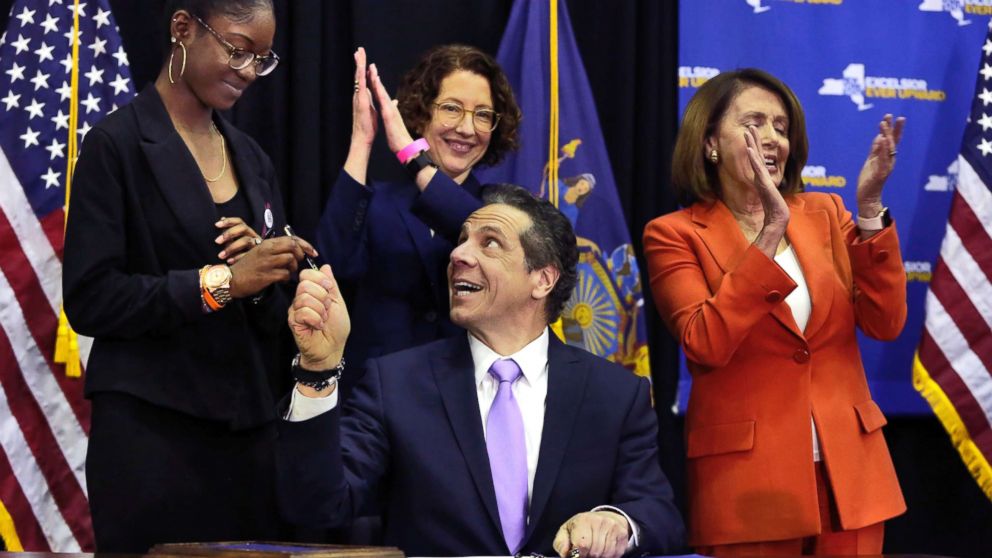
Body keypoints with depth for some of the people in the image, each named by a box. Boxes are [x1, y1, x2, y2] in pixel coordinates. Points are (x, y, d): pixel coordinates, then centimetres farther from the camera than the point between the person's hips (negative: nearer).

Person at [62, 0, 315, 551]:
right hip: (151, 432, -6)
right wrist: (218, 282, -19)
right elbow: (89, 299, -12)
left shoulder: (251, 157, 15)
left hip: (250, 427, 6)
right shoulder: (118, 144, -5)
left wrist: (263, 274, -7)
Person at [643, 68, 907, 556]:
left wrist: (869, 209, -12)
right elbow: (706, 344, -18)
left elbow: (884, 324, -2)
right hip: (747, 476, -4)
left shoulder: (824, 214, 9)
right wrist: (769, 233, -21)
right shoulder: (674, 235, -3)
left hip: (847, 468, 4)